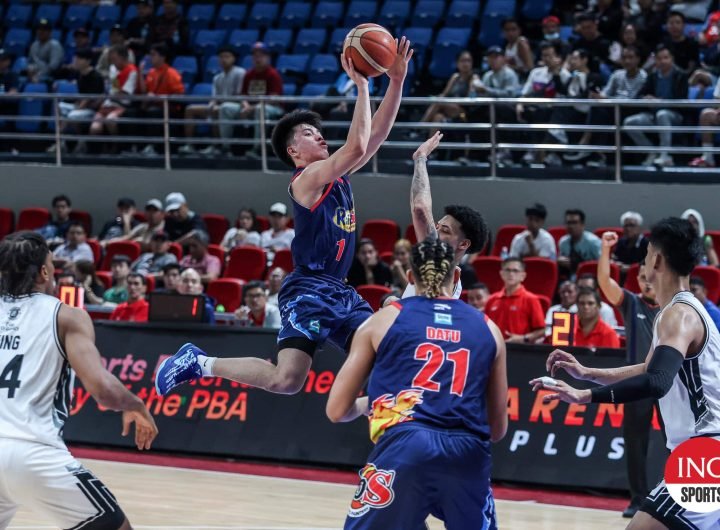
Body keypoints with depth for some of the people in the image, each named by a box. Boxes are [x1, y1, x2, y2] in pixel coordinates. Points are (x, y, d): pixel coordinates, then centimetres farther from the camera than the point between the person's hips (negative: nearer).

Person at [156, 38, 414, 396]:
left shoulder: (337, 176, 15)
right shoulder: (306, 178, -9)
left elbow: (376, 135, 11)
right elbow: (357, 147, -23)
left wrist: (397, 81, 2)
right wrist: (361, 85, -19)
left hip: (340, 292, 9)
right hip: (309, 290, -9)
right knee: (285, 379, -20)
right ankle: (200, 364, -4)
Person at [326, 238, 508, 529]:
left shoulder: (385, 320, 13)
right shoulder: (488, 329, 19)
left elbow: (337, 410, 15)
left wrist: (368, 403, 38)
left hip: (404, 448, -2)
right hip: (469, 455, 2)